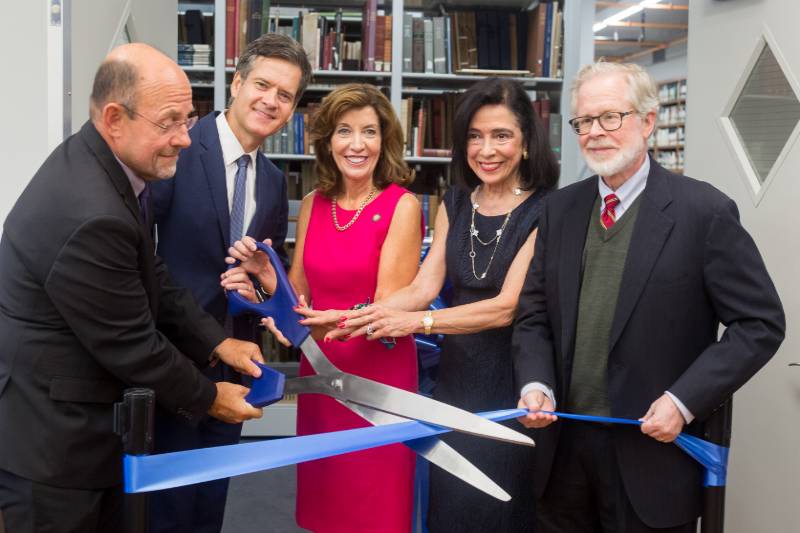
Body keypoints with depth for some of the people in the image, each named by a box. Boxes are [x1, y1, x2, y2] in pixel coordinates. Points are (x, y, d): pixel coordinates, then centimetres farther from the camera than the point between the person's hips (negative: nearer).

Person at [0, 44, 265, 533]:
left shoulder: (102, 163, -1)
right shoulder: (90, 216, -31)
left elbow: (151, 276, 10)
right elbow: (131, 345, -21)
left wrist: (217, 343, 4)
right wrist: (207, 398, -6)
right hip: (50, 444, -9)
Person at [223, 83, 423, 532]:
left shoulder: (402, 205, -11)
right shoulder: (313, 204, 4)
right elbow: (302, 294, 6)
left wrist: (323, 324, -31)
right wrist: (264, 271, -14)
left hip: (379, 376, -5)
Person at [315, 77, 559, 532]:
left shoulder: (545, 212, -12)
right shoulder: (455, 204, 5)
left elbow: (508, 306, -19)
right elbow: (423, 288, -2)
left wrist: (417, 322, -27)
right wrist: (352, 319, -18)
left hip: (513, 381, -5)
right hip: (456, 376, 5)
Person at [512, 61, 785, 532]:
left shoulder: (704, 211, -10)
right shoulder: (560, 209, 5)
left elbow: (761, 323, -8)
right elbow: (535, 315, 9)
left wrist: (684, 401, -16)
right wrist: (537, 385, -8)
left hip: (653, 449, -4)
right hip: (563, 446, 4)